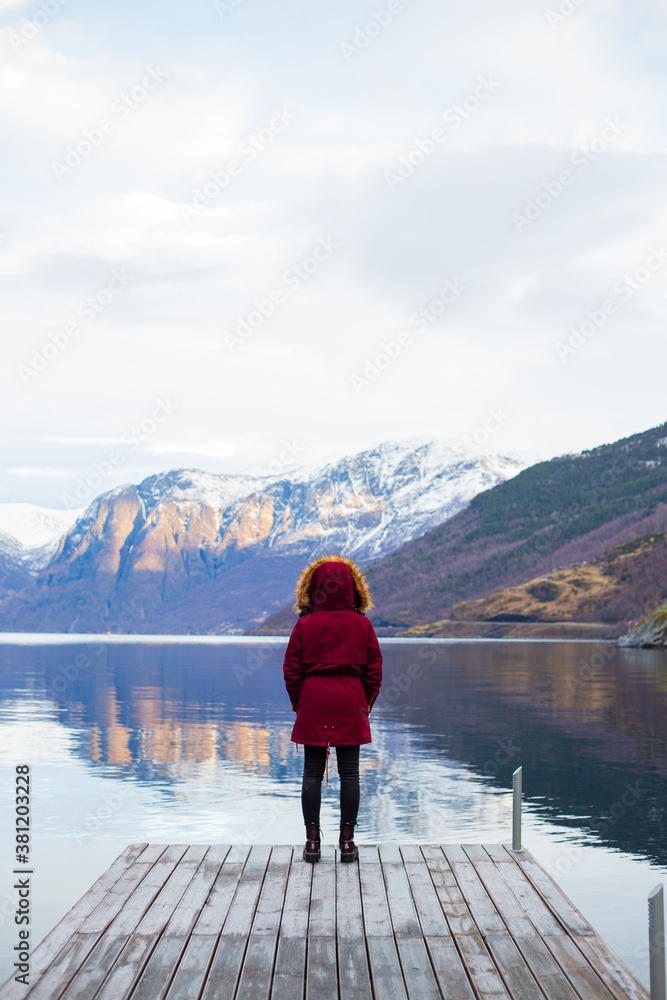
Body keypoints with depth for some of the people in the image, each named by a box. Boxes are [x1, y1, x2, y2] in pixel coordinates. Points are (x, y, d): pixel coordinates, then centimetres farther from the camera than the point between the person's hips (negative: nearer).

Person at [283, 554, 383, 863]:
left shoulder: (305, 624, -3)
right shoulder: (362, 624, 0)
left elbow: (291, 670, 0)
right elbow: (374, 672, 4)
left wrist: (298, 703, 12)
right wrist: (366, 705, 15)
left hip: (313, 702, 0)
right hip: (351, 703, 0)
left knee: (312, 772, 5)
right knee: (349, 773, 5)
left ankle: (312, 840, 6)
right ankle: (347, 841, 6)